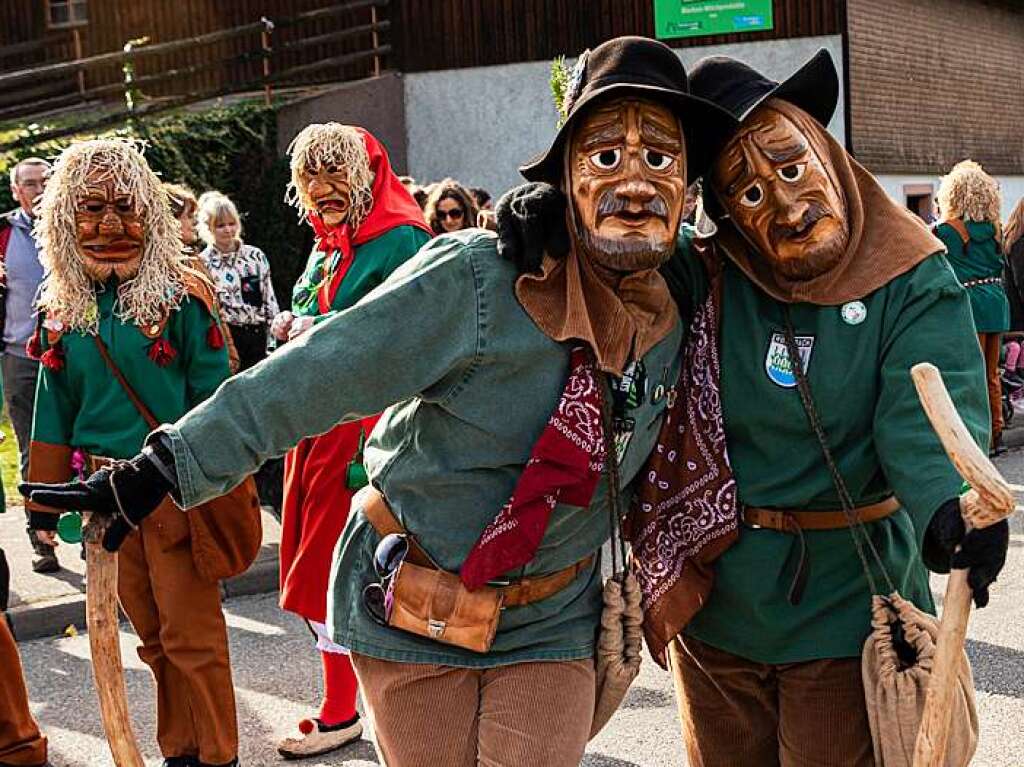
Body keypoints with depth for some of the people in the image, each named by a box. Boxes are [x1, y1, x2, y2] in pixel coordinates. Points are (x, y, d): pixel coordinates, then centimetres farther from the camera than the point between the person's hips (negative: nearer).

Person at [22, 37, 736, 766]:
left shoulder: (672, 321, -4)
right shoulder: (474, 277, -22)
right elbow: (311, 377, -22)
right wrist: (166, 468, -23)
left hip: (548, 625, 4)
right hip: (411, 613, -3)